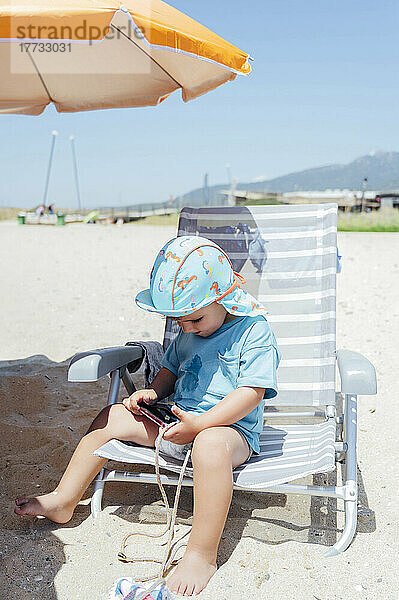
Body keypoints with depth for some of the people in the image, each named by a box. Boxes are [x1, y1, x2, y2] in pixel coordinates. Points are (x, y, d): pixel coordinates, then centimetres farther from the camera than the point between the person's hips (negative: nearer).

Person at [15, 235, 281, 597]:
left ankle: (202, 555, -31)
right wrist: (153, 393, 2)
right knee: (111, 417, 2)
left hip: (230, 428, -7)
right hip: (179, 419, 8)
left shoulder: (254, 331, -14)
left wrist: (199, 424, -28)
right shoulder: (188, 332, 9)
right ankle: (62, 501, 14)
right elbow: (171, 368, 24)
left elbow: (251, 393, -21)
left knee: (209, 445, -42)